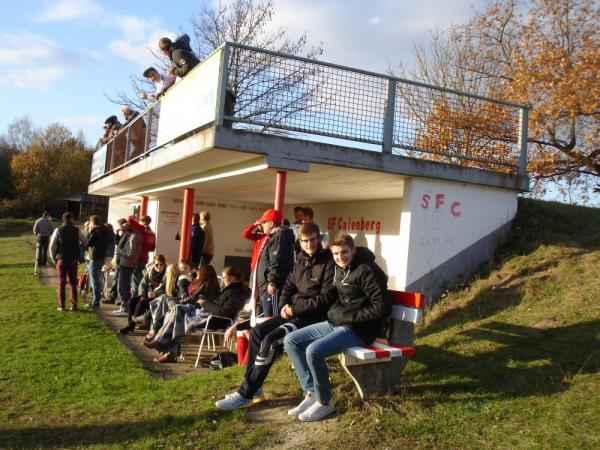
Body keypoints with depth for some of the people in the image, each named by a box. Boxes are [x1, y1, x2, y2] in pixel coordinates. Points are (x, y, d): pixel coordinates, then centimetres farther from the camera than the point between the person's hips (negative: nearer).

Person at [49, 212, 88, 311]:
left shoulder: (58, 230, -1)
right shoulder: (77, 230, -1)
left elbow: (52, 246, -1)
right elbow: (86, 242, 3)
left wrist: (54, 258, 9)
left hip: (61, 259, 0)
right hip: (73, 260, 0)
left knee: (61, 283, 6)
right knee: (73, 283, 8)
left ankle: (61, 306, 6)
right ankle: (74, 305, 7)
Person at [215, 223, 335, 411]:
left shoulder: (329, 263, -12)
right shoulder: (301, 261, 13)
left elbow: (326, 299, -17)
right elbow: (288, 286, 20)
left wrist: (295, 308, -16)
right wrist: (285, 306, -2)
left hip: (313, 317, -8)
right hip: (295, 313, 8)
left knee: (270, 340, -22)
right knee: (258, 331, -7)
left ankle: (246, 394, -13)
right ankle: (253, 388, -3)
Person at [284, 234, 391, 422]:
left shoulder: (367, 270, -15)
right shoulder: (340, 270, 10)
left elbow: (383, 308, -20)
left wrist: (351, 317, -17)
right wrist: (335, 313, 10)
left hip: (358, 329, -9)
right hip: (335, 323, 9)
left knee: (314, 351, -28)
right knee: (291, 340, 1)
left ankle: (324, 402, -7)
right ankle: (311, 393, 1)